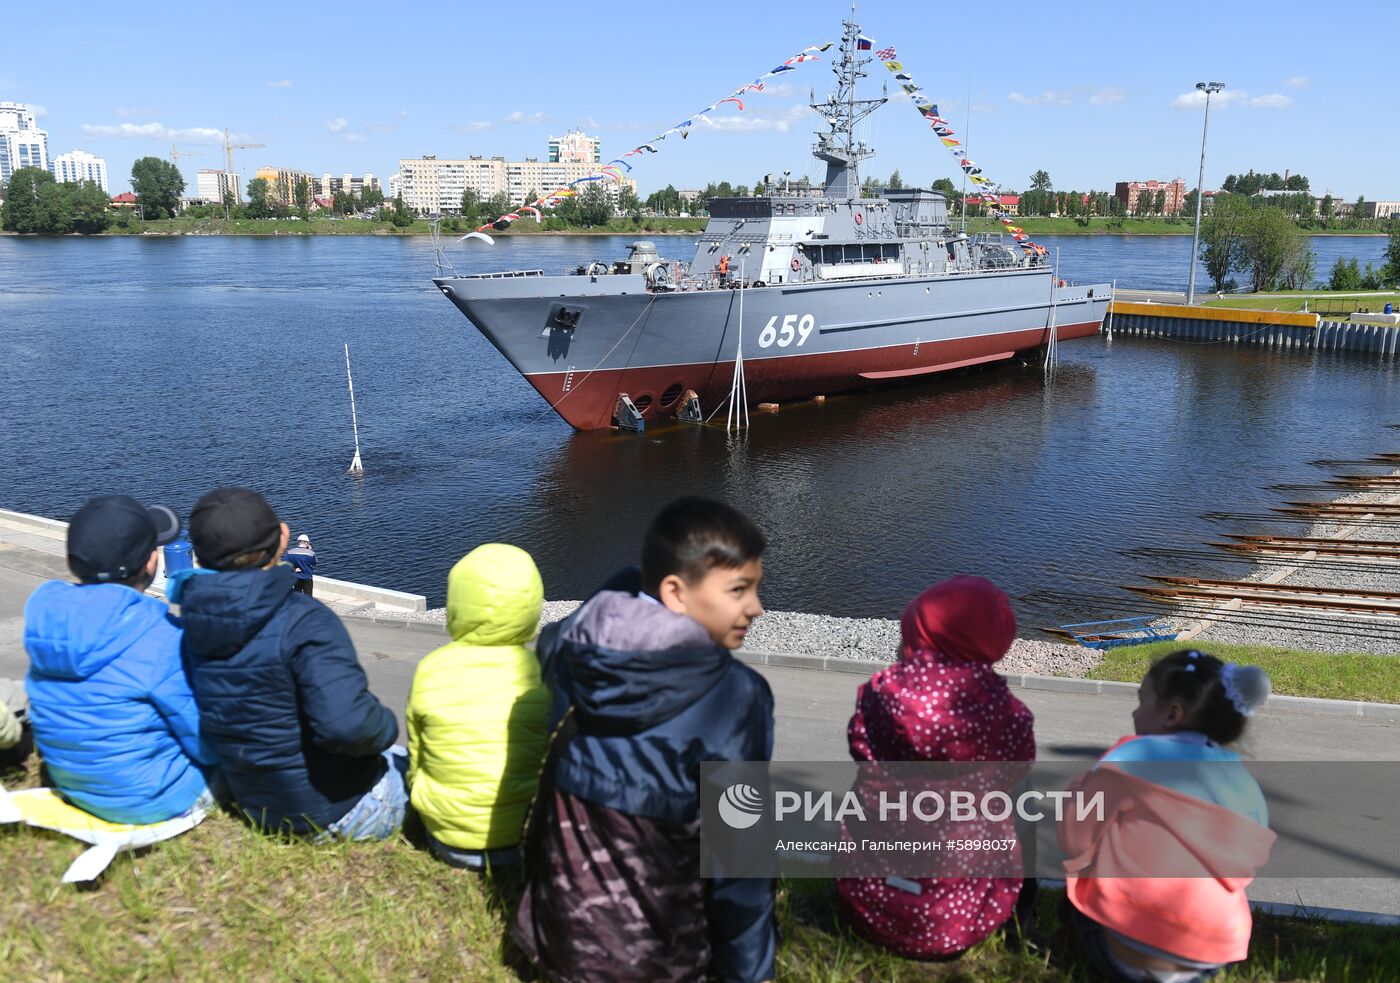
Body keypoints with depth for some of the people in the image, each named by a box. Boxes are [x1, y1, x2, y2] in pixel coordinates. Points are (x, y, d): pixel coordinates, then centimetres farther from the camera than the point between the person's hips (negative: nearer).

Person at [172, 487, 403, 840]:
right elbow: (348, 726, -38)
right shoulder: (305, 622, -28)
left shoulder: (193, 627, -5)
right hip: (342, 815, -7)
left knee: (394, 756, 30)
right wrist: (388, 726, -17)